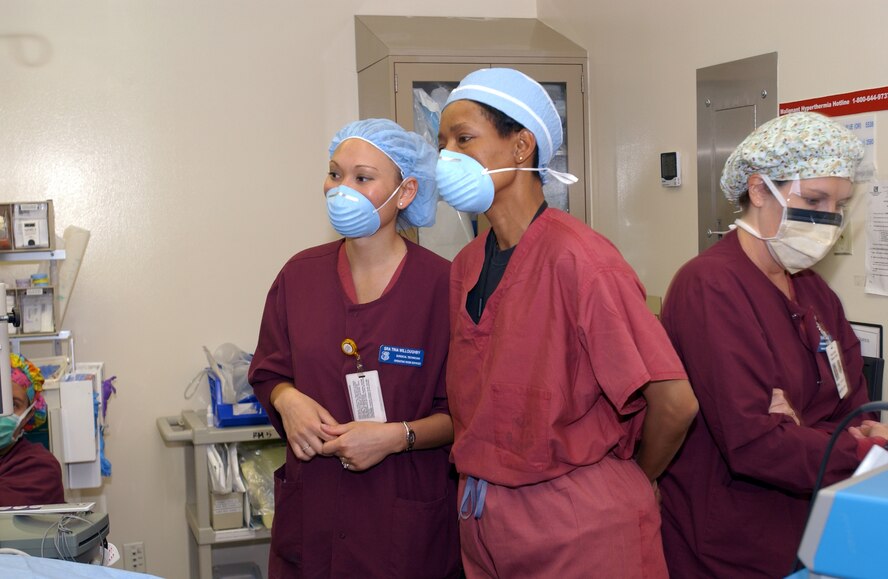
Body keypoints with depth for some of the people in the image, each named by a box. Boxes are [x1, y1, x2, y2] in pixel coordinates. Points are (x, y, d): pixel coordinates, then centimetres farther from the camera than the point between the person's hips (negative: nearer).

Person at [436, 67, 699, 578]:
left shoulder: (576, 257, -19)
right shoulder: (466, 267, 4)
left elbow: (674, 402, -19)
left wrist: (631, 481, -4)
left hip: (579, 527, -7)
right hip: (483, 522, 7)